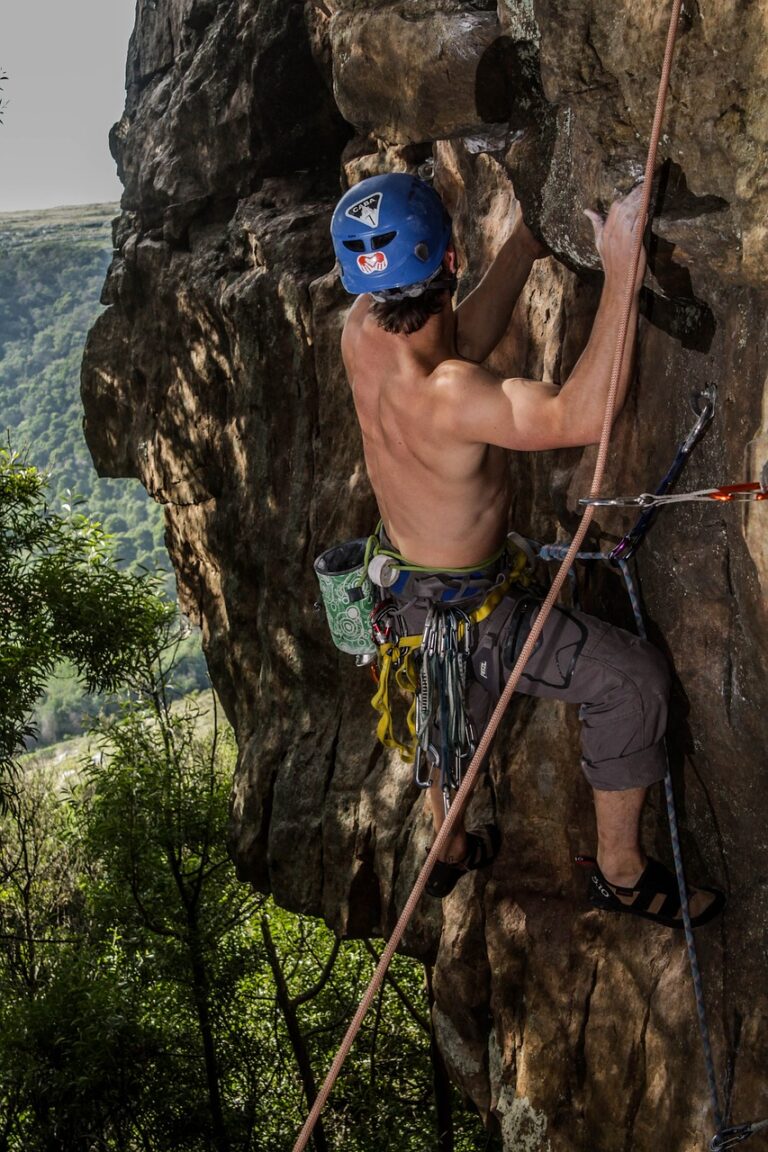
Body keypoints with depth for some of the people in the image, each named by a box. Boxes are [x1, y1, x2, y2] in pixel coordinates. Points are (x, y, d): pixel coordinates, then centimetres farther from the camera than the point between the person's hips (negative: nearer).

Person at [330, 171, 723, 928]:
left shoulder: (360, 334, -14)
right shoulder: (440, 396, -40)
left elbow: (466, 336, 5)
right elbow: (580, 418, -50)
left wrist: (526, 240, 0)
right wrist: (620, 272, -47)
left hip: (408, 581, 9)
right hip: (461, 608, -9)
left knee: (456, 704, 33)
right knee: (631, 678, -5)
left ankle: (450, 850, 57)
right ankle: (620, 872, 10)